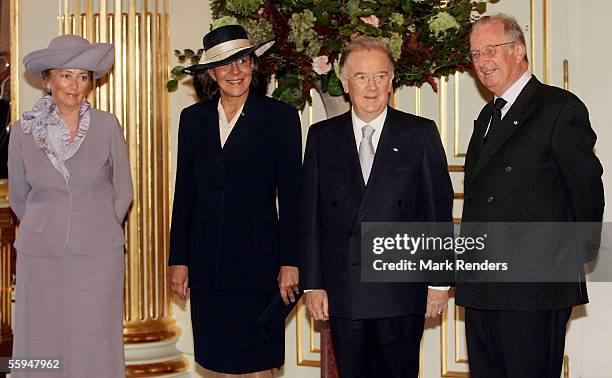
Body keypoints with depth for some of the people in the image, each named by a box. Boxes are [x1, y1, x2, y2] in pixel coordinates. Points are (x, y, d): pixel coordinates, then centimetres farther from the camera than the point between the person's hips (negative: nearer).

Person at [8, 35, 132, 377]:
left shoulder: (107, 125, -1)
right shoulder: (23, 131, 1)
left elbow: (124, 190, 8)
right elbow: (18, 198, 12)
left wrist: (99, 230, 9)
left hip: (98, 253, -1)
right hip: (40, 255, 1)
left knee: (95, 344, 2)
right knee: (41, 347, 4)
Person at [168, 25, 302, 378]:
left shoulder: (281, 117, -1)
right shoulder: (194, 118, 9)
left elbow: (291, 196, -2)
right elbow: (184, 193, 11)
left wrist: (289, 262, -7)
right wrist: (179, 259, 7)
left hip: (256, 256, -3)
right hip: (207, 259, 4)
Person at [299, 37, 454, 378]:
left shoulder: (421, 133, 2)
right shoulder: (322, 137, 8)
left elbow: (439, 209, 1)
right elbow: (311, 214, 6)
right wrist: (313, 284, 2)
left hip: (402, 292, -2)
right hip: (342, 293, 2)